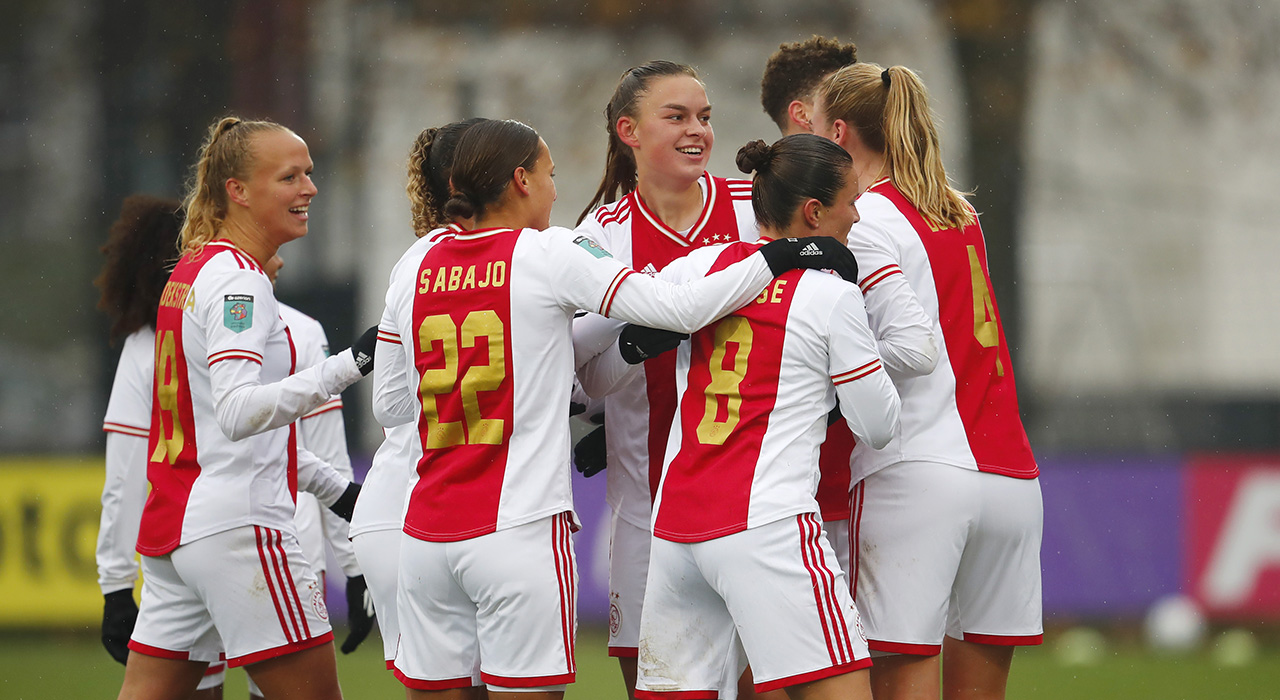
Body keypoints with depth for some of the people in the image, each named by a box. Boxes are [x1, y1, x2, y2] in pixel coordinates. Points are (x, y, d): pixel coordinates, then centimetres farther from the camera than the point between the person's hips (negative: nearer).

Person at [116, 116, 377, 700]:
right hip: (238, 522, -9)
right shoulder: (238, 280, -12)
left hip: (169, 529, 9)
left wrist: (333, 488, 28)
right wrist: (346, 368, -34)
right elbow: (237, 411, -26)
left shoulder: (192, 271, 17)